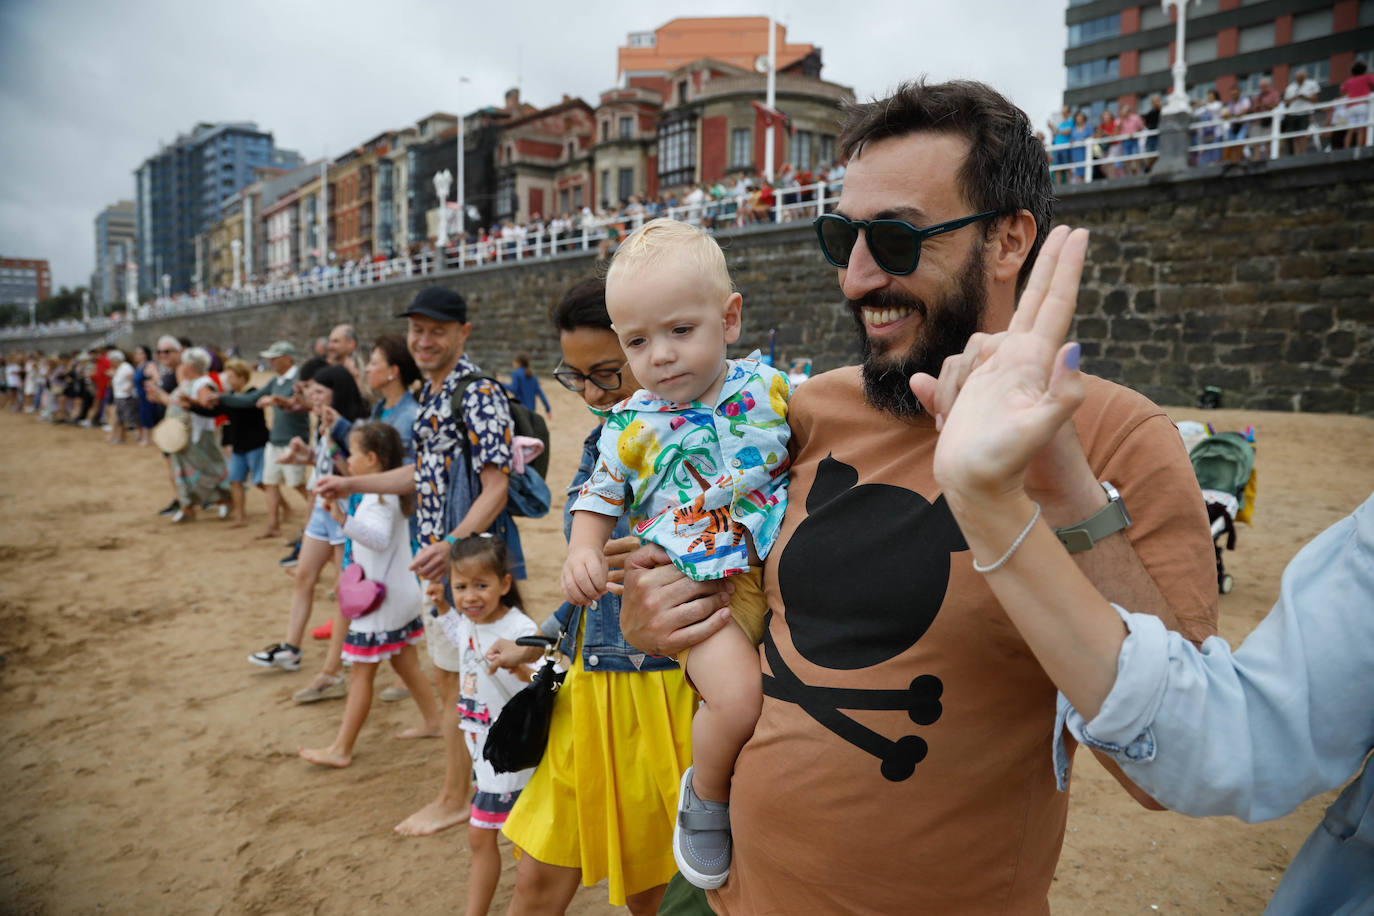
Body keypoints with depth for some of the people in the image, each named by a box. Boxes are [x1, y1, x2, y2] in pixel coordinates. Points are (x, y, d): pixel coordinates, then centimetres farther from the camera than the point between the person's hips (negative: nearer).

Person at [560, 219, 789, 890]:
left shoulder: (771, 388, 1)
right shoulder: (632, 426, 0)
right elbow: (599, 500, 11)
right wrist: (582, 552, -6)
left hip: (782, 563, 3)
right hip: (700, 583, -2)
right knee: (737, 698, -24)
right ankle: (707, 795, 10)